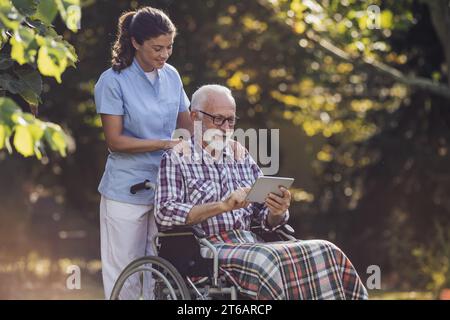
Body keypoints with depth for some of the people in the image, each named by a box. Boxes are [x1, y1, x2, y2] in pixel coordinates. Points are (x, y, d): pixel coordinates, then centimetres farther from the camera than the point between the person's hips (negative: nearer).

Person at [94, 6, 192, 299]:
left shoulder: (171, 76, 5)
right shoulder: (114, 81, -10)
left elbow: (186, 125, 17)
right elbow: (115, 141, -12)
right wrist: (165, 144, -19)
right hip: (127, 190, -4)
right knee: (125, 274, 2)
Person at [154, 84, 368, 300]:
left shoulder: (241, 155, 19)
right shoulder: (177, 158, 4)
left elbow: (266, 220, 18)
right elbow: (164, 213, -10)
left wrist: (277, 213, -7)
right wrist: (223, 206, -18)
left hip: (251, 245, 5)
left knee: (325, 254, -20)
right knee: (269, 262, -36)